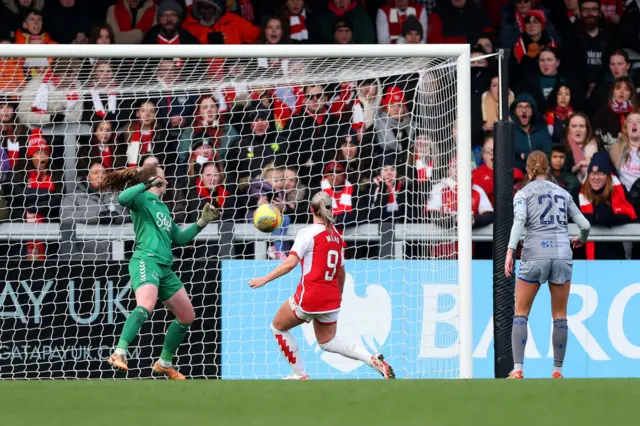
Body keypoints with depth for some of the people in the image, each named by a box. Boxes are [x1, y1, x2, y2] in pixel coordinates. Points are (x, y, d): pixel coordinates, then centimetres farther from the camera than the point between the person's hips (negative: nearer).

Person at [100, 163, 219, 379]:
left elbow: (179, 238, 30)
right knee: (145, 307, -34)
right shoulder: (143, 199, 0)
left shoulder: (163, 207, 25)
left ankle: (164, 363, 26)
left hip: (165, 268, 9)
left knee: (187, 316, 15)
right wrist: (148, 184, -21)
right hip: (146, 261, -9)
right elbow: (123, 198, -23)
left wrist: (201, 223, 22)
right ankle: (119, 352, -40)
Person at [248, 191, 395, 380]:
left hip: (309, 297, -6)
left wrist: (264, 279, -17)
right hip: (331, 299, 6)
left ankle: (299, 374, 14)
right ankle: (374, 359, 3)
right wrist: (339, 296, 33)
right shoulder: (336, 235, 9)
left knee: (278, 327, 17)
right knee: (327, 342, 22)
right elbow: (341, 272, 18)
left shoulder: (308, 233, -10)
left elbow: (291, 263, -20)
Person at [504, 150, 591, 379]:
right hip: (562, 254, 2)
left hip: (535, 255, -2)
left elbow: (519, 220, -12)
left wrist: (510, 251, -21)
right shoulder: (563, 193, 16)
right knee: (560, 316, 9)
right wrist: (581, 240, 36)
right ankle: (557, 371, 8)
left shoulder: (523, 193, 6)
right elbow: (585, 225, 14)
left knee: (521, 314, 4)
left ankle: (517, 369, -7)